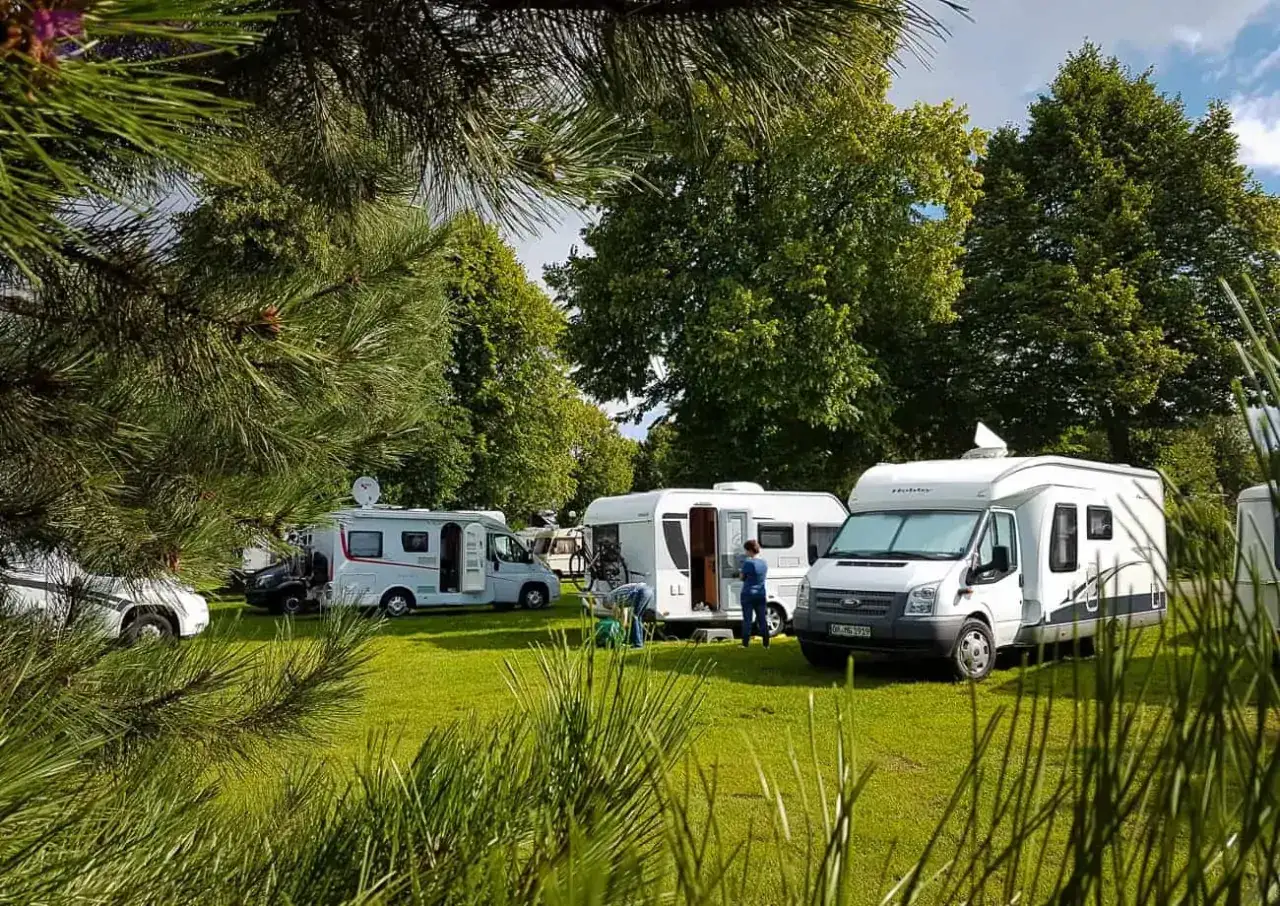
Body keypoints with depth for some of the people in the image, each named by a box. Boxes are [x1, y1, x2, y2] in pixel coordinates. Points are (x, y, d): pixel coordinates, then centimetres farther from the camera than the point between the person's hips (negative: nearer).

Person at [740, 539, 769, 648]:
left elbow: (742, 577, -6)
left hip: (748, 594, -5)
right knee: (763, 619, 9)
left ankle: (746, 643, 2)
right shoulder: (764, 562, 7)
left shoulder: (748, 562, -14)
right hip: (761, 594, 5)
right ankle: (766, 643, 10)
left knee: (747, 619, 1)